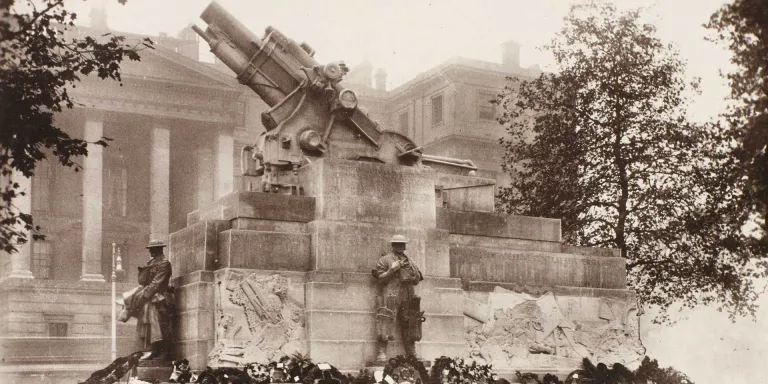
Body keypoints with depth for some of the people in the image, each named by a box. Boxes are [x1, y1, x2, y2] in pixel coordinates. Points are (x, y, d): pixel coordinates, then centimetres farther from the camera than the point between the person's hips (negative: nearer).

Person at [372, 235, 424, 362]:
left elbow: (417, 281, 22)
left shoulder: (409, 261, 21)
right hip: (390, 297, -5)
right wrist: (392, 269, -14)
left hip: (408, 297, 5)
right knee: (386, 324, -13)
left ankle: (412, 354, 9)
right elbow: (380, 278, -3)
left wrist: (413, 272, 2)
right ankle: (382, 353, -12)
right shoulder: (385, 260, 5)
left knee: (409, 325, 5)